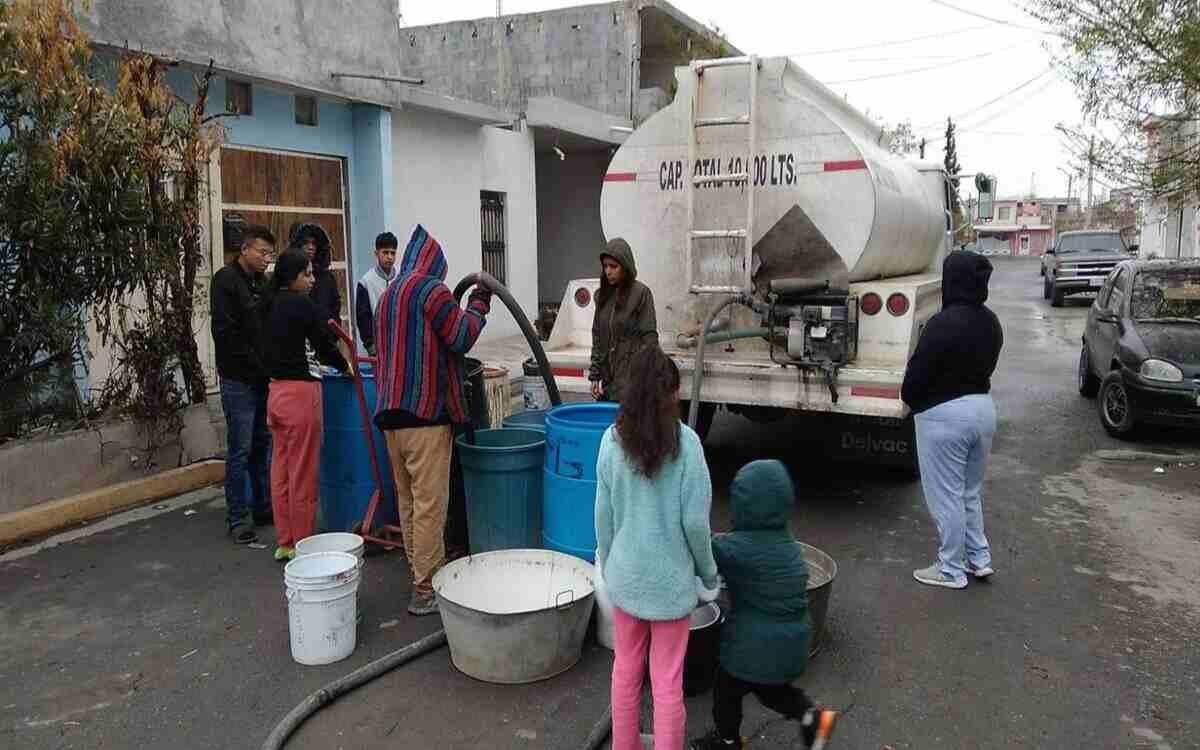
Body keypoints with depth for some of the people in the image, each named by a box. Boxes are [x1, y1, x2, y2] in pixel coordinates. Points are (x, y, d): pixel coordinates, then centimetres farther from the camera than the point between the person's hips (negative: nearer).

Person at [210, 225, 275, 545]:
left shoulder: (262, 283, 13)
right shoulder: (226, 280, -10)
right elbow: (225, 334, -17)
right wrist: (258, 366, -16)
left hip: (264, 380, 7)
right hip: (239, 381, -7)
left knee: (262, 446, 13)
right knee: (240, 451, -2)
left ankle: (263, 507, 23)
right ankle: (238, 518, 6)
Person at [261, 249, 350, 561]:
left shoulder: (272, 306, 11)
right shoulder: (301, 304, -12)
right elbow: (324, 342, -4)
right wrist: (345, 366, 12)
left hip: (277, 391, 8)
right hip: (301, 391, -8)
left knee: (281, 468, 13)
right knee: (303, 472, 1)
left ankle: (284, 542, 22)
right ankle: (302, 544, 10)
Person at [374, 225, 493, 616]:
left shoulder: (386, 296, 20)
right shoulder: (431, 289, -7)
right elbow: (461, 338, -8)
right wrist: (479, 304, 5)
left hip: (391, 413, 9)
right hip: (426, 411, -9)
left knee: (408, 500, 14)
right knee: (430, 503, -5)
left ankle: (421, 573, 23)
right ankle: (426, 590, -2)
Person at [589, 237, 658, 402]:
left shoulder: (641, 293, -8)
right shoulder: (602, 295, 10)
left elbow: (649, 339, -10)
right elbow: (597, 339, 14)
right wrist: (595, 376, 9)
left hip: (632, 380, -6)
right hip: (608, 379, 6)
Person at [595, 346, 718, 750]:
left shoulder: (612, 439, -8)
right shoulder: (685, 442, -16)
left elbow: (604, 514, -1)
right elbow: (694, 520, -13)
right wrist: (709, 574, 2)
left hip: (625, 575, 3)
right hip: (671, 577, -3)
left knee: (625, 670, 20)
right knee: (667, 679, 11)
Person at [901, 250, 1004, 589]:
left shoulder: (943, 324, -22)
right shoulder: (991, 322, 4)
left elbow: (917, 374, -17)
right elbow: (986, 366, 11)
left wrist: (911, 400, 1)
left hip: (944, 415, -8)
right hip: (983, 407, 8)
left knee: (945, 495, 5)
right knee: (970, 492, 22)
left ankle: (951, 570, 15)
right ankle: (979, 558, 30)